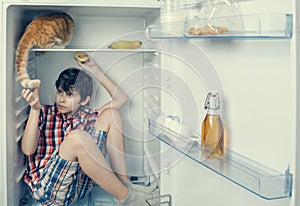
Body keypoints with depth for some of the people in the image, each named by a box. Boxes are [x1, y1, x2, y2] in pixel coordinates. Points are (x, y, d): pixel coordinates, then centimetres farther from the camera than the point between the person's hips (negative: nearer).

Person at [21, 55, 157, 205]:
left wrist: (94, 70, 14)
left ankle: (124, 182, -12)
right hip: (46, 186, -4)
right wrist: (34, 109, -21)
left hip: (80, 184, 5)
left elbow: (121, 98, 17)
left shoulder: (86, 117, 20)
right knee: (78, 136, -35)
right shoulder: (44, 113, 7)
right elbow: (27, 150, -10)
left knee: (110, 113, -1)